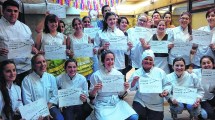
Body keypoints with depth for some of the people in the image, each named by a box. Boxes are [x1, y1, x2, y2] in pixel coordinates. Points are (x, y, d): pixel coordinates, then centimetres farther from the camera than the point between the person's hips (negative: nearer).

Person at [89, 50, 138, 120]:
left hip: (117, 102, 3)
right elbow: (91, 95, 1)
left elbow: (120, 93, 12)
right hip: (103, 104, -3)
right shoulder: (96, 75, -4)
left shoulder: (118, 74, 6)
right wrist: (95, 90, -19)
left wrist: (125, 89, -9)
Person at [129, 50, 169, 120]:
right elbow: (131, 88, 0)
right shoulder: (137, 73, 2)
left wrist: (165, 91, -17)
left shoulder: (160, 72, 3)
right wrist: (134, 81, -18)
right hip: (140, 102, 0)